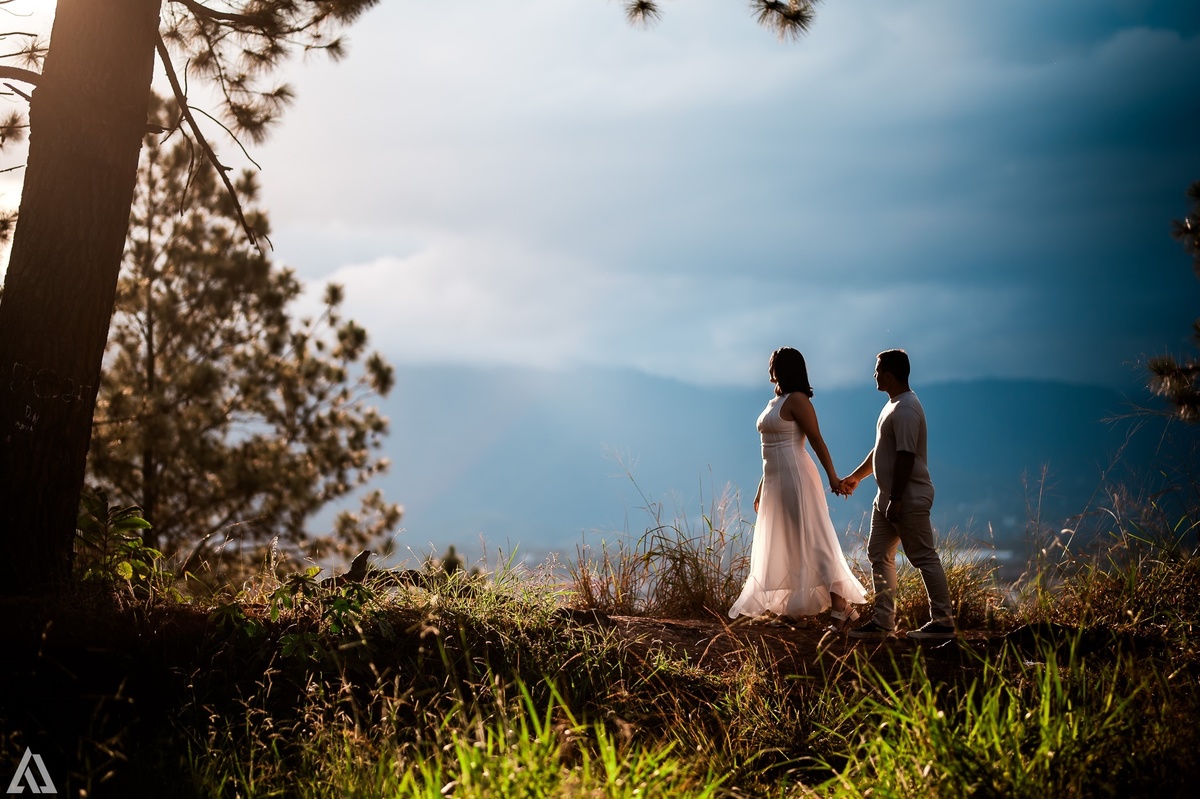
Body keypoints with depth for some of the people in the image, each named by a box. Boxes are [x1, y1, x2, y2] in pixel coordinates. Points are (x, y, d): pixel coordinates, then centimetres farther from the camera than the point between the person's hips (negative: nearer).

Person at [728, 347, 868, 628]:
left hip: (795, 478, -10)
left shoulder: (796, 400, -10)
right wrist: (761, 489, 22)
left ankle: (842, 608, -11)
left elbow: (817, 440, -16)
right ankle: (784, 609, 20)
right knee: (778, 547, 13)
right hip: (775, 480, 10)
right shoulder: (775, 402, 17)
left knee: (812, 543, -12)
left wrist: (832, 476, -23)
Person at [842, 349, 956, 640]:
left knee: (924, 558, -4)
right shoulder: (893, 405, 15)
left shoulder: (906, 409, -19)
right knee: (878, 555, 11)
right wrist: (856, 477, 25)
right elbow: (881, 451, 23)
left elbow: (905, 457, -24)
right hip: (888, 496, 11)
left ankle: (943, 621, 4)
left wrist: (896, 500, -24)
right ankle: (883, 621, 16)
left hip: (909, 498, -11)